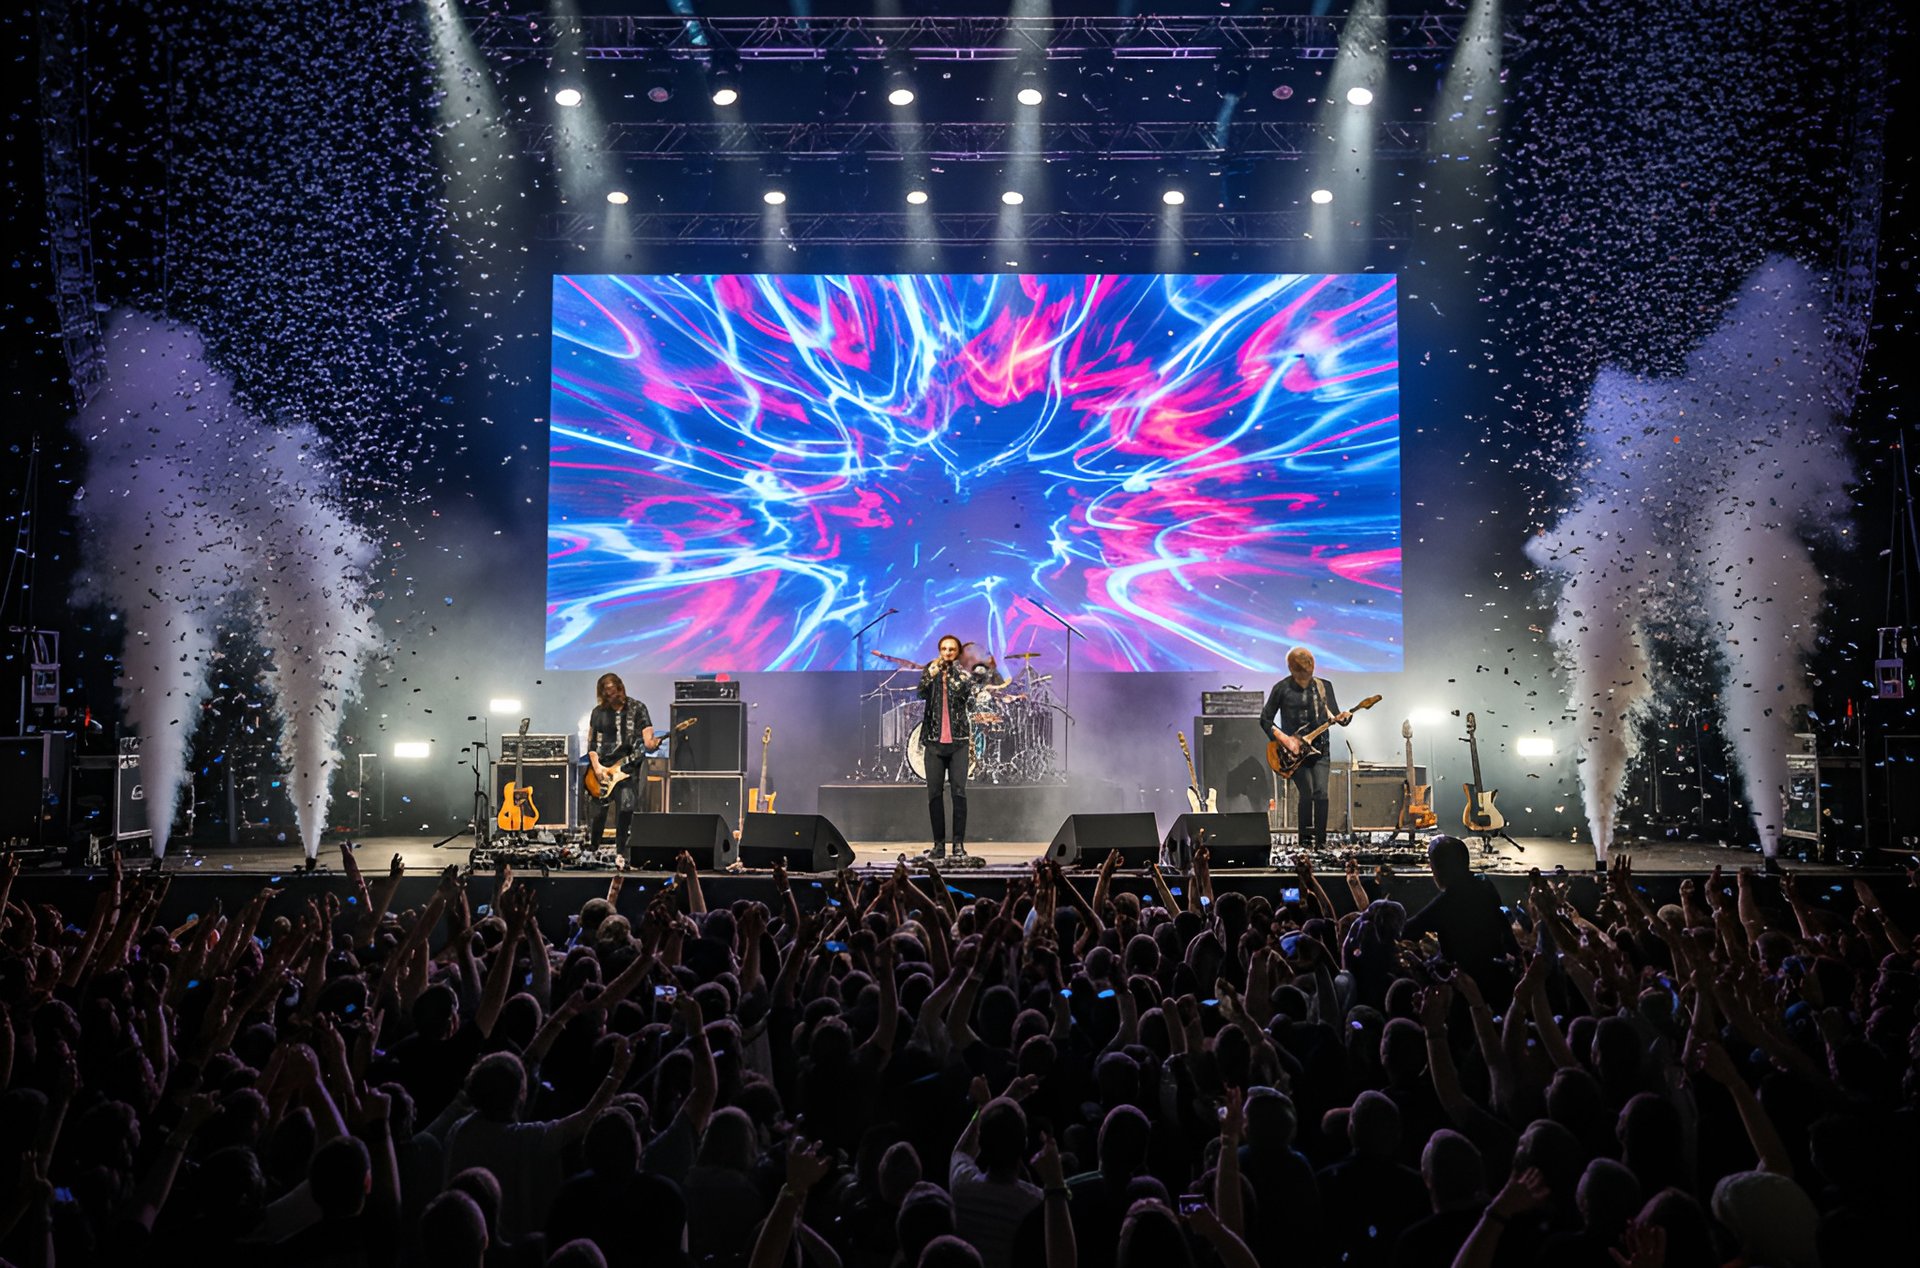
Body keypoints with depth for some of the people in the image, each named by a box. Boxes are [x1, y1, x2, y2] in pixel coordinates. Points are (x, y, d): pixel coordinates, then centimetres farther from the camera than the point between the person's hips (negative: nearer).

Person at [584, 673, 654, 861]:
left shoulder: (637, 709, 5)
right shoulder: (599, 712, 10)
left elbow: (647, 735, -2)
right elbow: (591, 742, 9)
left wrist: (650, 743, -26)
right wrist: (596, 766, -4)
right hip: (602, 766, 2)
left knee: (625, 808, -11)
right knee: (598, 812, 1)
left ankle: (621, 852, -1)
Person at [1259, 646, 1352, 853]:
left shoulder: (1324, 686, 6)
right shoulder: (1282, 688, -3)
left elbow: (1334, 716, 5)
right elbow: (1265, 720, 0)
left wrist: (1343, 718, -19)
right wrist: (1284, 740, -11)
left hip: (1319, 749, 2)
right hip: (1293, 751, -2)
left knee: (1321, 793, -12)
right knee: (1307, 793, -12)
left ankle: (1320, 842, -2)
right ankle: (1305, 841, 3)